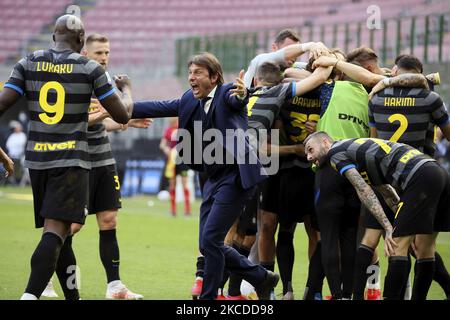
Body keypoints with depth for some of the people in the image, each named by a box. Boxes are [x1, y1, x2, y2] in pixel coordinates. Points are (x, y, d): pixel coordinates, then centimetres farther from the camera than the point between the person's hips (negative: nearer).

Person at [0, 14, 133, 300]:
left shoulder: (28, 63, 5)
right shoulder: (89, 68, -2)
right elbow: (122, 115, 2)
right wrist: (126, 89, 22)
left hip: (36, 158, 4)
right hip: (71, 159, -4)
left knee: (59, 233, 14)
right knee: (56, 232, -13)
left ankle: (73, 297, 20)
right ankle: (30, 295, -29)